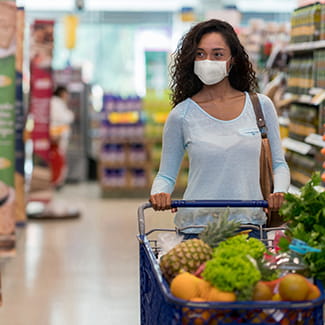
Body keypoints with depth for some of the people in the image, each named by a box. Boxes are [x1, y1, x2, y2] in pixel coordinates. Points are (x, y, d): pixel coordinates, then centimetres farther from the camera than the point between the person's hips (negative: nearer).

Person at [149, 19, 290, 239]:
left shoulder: (261, 106, 5)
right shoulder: (182, 115, 0)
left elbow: (278, 164, 13)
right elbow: (166, 174, 8)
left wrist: (280, 192, -7)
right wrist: (159, 194, -13)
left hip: (250, 224, 2)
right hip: (197, 227, -1)